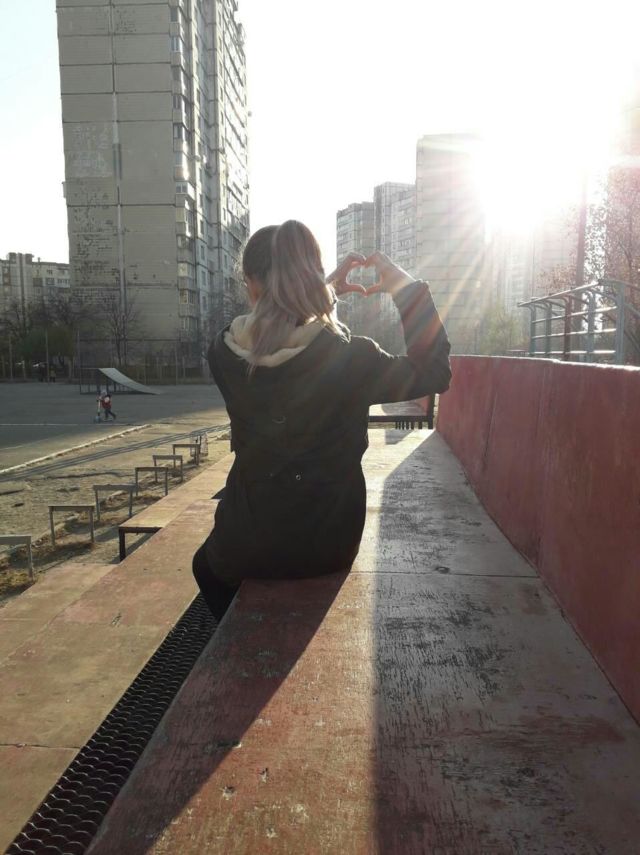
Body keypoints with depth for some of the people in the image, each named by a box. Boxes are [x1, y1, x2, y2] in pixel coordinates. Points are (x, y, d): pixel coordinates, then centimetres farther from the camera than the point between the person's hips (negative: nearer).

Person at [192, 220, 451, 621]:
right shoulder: (348, 358, -21)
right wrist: (406, 287, -7)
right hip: (330, 548, 1)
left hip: (248, 549, 0)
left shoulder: (225, 353, -14)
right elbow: (434, 373, -6)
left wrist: (325, 289, 7)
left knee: (207, 566, 37)